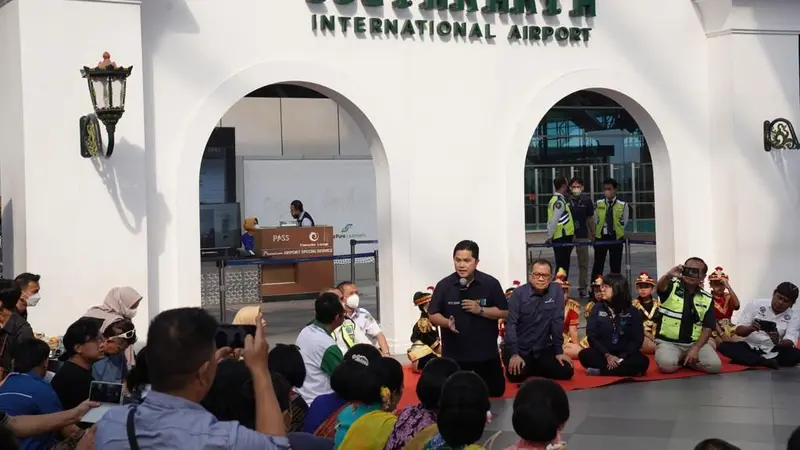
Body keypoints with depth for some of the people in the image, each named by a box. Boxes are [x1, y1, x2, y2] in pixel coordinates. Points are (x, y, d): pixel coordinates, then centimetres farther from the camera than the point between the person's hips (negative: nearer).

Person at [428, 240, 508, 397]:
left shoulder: (491, 283, -6)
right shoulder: (444, 285, -5)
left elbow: (504, 312, -2)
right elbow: (432, 315, 0)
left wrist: (480, 310, -17)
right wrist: (447, 323, -20)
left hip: (486, 351, 0)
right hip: (454, 353, 0)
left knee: (496, 391, 11)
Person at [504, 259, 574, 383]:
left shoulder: (556, 291, -5)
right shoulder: (519, 293, -11)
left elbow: (558, 321, -5)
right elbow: (510, 324, -15)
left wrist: (559, 351, -7)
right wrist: (514, 354, -24)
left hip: (543, 348, 3)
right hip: (520, 349, -3)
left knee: (566, 372, -12)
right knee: (516, 375, -26)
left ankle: (535, 369, 16)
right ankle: (521, 366, 12)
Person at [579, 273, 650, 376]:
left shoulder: (632, 312, 2)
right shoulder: (598, 308, 4)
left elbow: (637, 339, -3)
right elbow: (592, 336, -2)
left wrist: (622, 358, -17)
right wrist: (607, 355, -15)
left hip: (625, 355, 0)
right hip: (603, 354, 0)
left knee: (642, 361, -31)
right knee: (585, 355, -31)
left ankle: (600, 370, -30)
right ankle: (626, 369, -28)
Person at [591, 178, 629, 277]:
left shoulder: (623, 205, -4)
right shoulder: (598, 204, 2)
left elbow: (624, 223, 4)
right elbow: (595, 221, 9)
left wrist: (618, 232, 4)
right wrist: (596, 232, 7)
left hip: (616, 237, -1)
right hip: (601, 237, 1)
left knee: (615, 266, 6)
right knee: (598, 265, 5)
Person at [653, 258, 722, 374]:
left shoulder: (707, 299, 6)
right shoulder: (672, 287, -2)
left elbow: (708, 328, 2)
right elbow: (660, 287, -27)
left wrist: (695, 349, -14)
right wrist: (668, 276, -51)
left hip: (695, 343, 3)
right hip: (668, 342, -3)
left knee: (715, 365, -22)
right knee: (667, 364, -33)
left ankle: (685, 359, 8)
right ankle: (684, 359, 4)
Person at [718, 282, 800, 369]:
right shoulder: (755, 304, -3)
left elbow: (790, 342, -15)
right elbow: (739, 330, -6)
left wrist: (778, 342, -38)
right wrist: (750, 328, -29)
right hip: (750, 347, 1)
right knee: (724, 346, -26)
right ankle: (766, 362, -31)